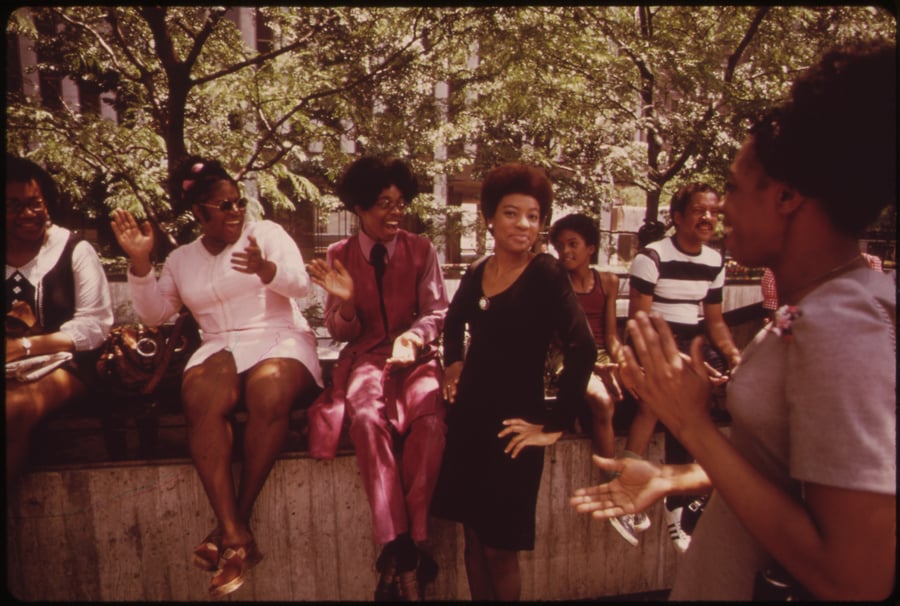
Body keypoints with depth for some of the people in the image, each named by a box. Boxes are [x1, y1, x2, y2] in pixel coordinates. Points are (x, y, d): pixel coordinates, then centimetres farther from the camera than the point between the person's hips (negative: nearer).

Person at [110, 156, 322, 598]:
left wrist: (265, 268, -25)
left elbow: (300, 284, -4)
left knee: (269, 396, -36)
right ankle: (235, 537, -32)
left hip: (278, 341, -2)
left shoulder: (267, 232, 8)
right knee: (201, 401, -32)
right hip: (219, 349, 3)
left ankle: (233, 524, -22)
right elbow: (153, 314, 15)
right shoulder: (181, 259, 19)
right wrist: (140, 262, 2)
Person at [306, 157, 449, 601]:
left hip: (414, 356, 0)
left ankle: (408, 545, -23)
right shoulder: (339, 256, 7)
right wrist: (346, 301, -14)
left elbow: (437, 313, 5)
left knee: (429, 418, -33)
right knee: (367, 416, -34)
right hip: (365, 356, 0)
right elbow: (340, 332, 9)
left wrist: (414, 335, -18)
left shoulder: (421, 250, 6)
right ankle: (400, 550, -29)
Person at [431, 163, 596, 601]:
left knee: (499, 548, 7)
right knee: (474, 539, 16)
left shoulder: (547, 274, -12)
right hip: (468, 415, 5)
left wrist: (554, 425, -16)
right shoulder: (476, 274, 5)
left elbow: (582, 350, -20)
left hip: (513, 423, -5)